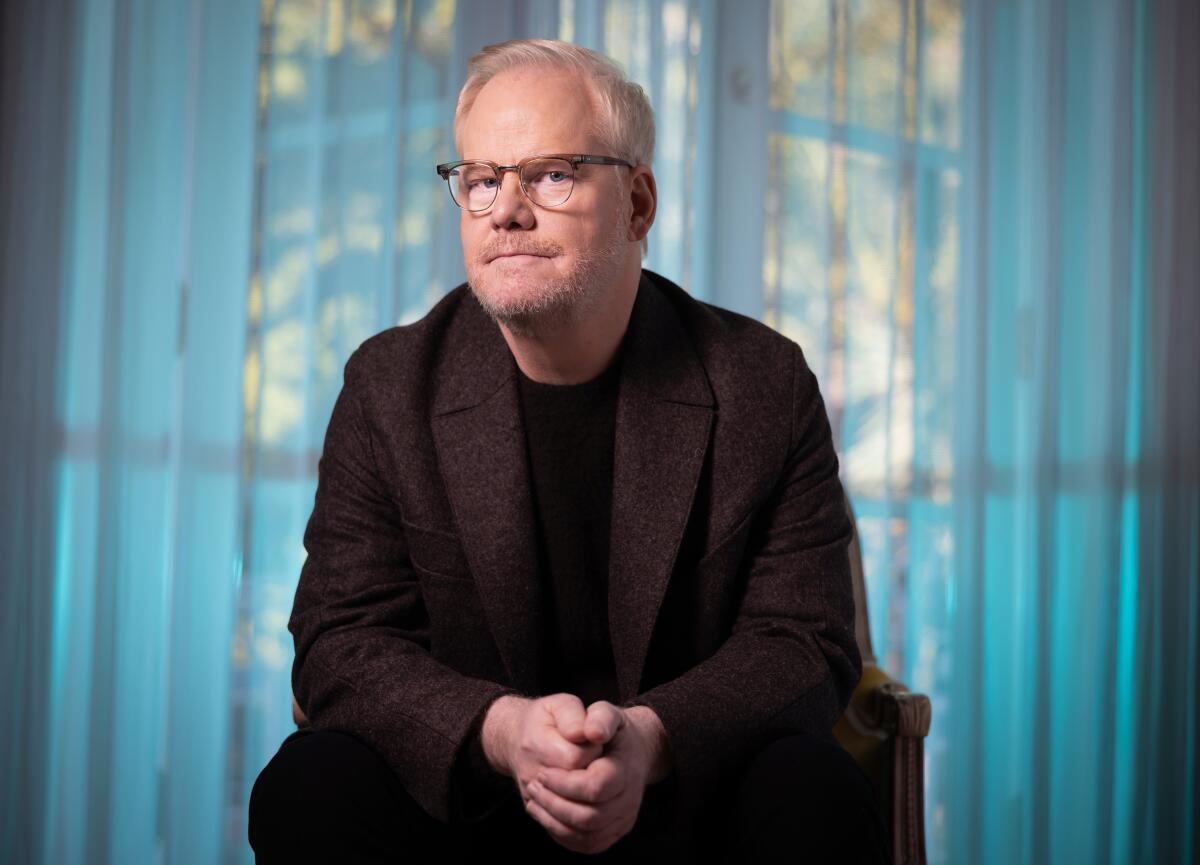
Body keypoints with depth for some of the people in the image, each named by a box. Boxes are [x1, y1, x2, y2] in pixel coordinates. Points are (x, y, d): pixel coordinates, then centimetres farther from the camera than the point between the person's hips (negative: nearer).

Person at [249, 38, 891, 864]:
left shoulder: (765, 386, -4)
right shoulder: (389, 387, -1)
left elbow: (805, 643, -6)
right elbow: (343, 644, -5)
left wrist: (652, 739, -28)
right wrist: (501, 732, -27)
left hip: (687, 796, -1)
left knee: (817, 797, -31)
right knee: (313, 789, -27)